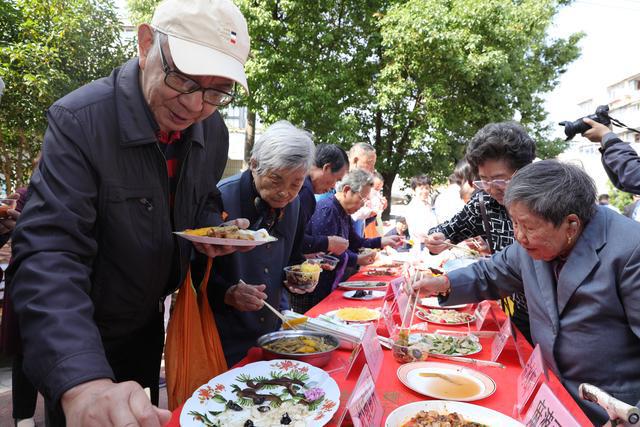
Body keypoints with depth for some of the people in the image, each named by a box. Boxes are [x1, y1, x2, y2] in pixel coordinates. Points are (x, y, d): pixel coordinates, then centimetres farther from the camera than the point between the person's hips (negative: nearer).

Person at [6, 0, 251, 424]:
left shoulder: (213, 130, -9)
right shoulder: (78, 120, -28)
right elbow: (49, 254, -35)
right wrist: (83, 384, -48)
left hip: (150, 325, 5)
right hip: (79, 338, -5)